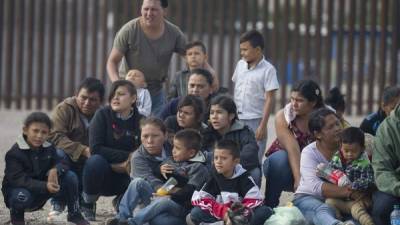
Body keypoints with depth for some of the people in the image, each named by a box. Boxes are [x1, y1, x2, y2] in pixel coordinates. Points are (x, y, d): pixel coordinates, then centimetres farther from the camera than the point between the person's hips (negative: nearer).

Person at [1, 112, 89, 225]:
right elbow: (18, 179, -32)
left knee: (70, 176, -11)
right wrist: (45, 186, -43)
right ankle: (17, 216, -6)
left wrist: (55, 170, -33)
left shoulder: (49, 149, -1)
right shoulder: (14, 153, -22)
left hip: (41, 193, 5)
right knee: (22, 196, -42)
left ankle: (74, 214, 4)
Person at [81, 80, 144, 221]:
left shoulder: (141, 121, -1)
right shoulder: (103, 115, -8)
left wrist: (125, 165, -20)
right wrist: (127, 156, -21)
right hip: (103, 175, -2)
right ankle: (88, 203, -8)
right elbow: (95, 148, -19)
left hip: (125, 176, 3)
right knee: (96, 161, -36)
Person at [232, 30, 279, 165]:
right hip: (237, 119, 5)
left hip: (255, 120, -5)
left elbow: (269, 99, -9)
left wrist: (263, 126, -13)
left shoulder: (268, 70, -7)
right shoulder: (240, 65, 8)